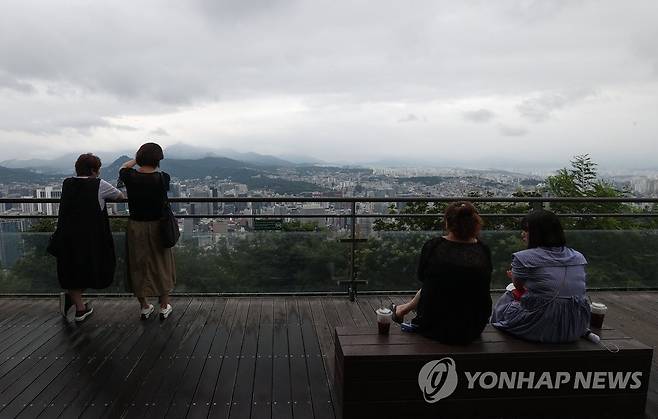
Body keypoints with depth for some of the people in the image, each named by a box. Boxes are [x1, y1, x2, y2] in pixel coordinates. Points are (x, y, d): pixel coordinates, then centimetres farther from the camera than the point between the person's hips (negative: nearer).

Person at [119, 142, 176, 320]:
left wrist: (137, 159, 25)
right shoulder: (162, 178, -16)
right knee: (161, 266, 14)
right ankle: (164, 307, 23)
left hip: (136, 227, 1)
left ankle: (144, 307, 26)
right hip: (158, 227, -1)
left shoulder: (130, 177, -11)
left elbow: (123, 167, 13)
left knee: (138, 266, 15)